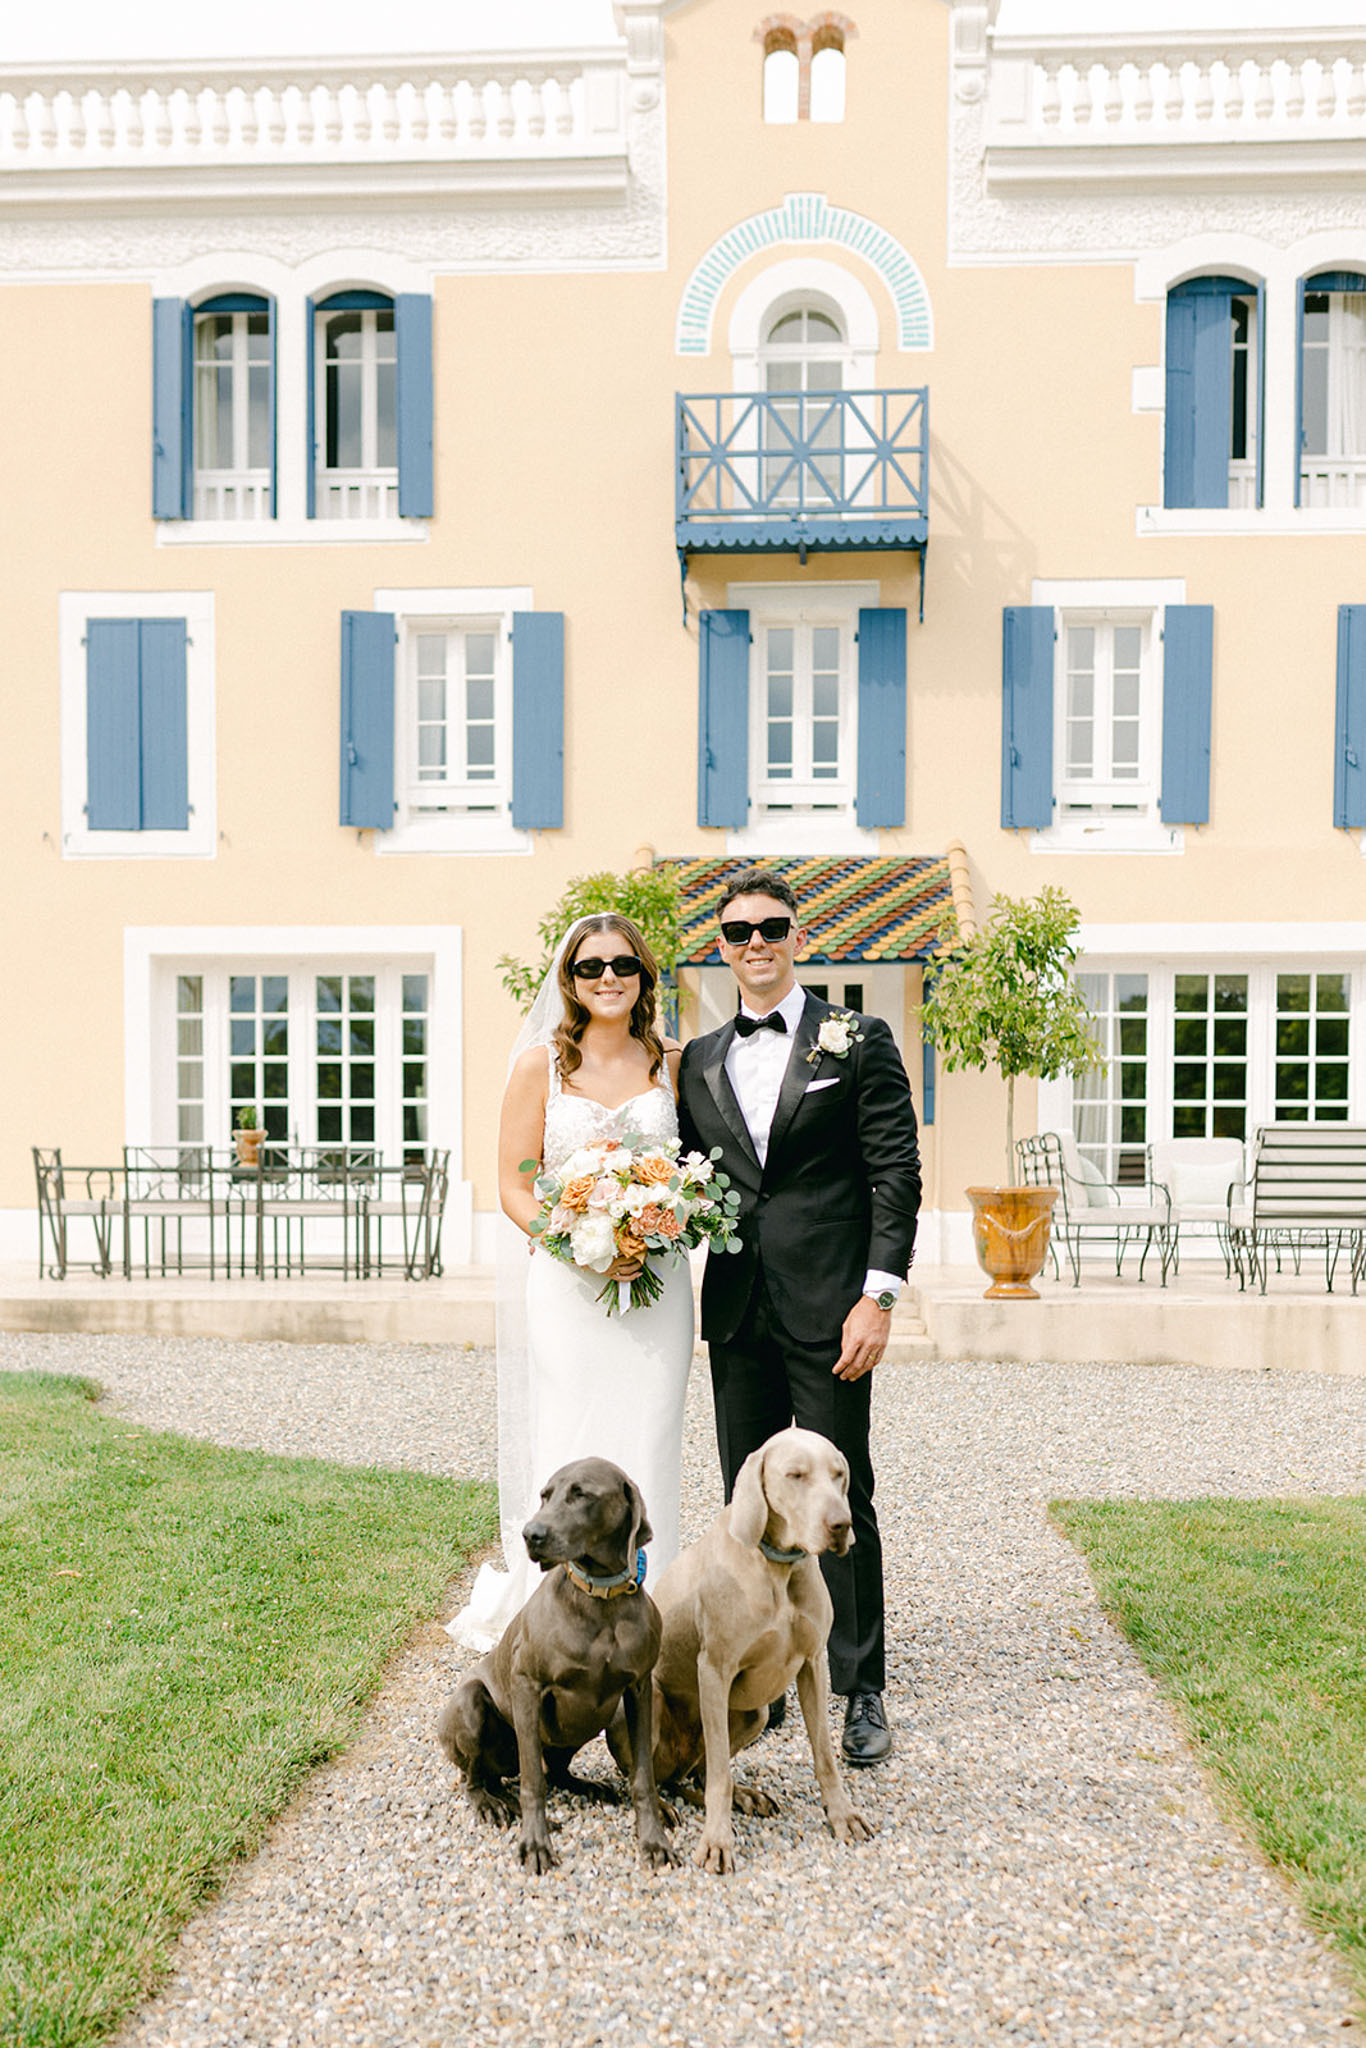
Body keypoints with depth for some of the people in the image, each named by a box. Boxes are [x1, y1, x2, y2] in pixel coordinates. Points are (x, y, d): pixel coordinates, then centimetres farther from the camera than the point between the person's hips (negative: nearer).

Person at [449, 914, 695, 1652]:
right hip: (567, 1288, -2)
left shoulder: (673, 1063, 7)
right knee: (569, 1457, -1)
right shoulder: (540, 1064, 1)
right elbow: (514, 1187, -1)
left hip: (656, 1287, 2)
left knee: (646, 1453, 4)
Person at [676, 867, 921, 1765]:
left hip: (828, 1315, -4)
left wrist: (879, 1296, -12)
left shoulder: (859, 1042, 0)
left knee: (840, 1502, 2)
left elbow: (897, 1175, -5)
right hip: (736, 1313, 5)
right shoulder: (700, 1060, 13)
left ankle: (862, 1691, 16)